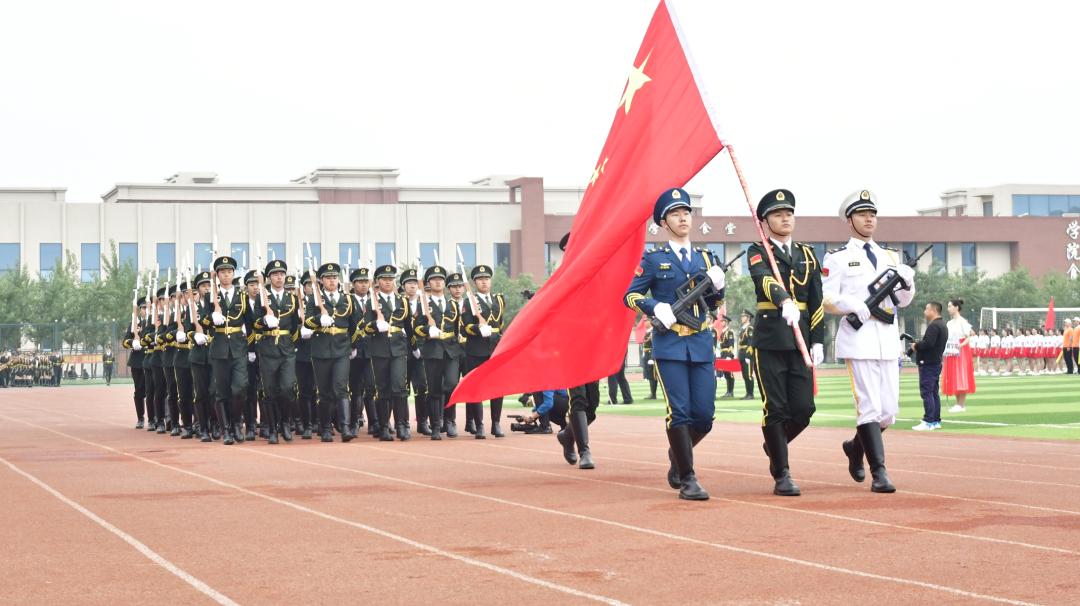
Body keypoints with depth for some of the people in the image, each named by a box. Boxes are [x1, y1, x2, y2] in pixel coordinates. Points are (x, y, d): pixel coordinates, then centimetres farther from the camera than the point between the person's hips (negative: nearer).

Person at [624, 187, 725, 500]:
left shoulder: (705, 258, 15)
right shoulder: (653, 259, 4)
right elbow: (630, 296, 3)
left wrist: (717, 286, -2)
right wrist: (655, 307, -16)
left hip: (701, 344, 4)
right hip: (669, 344, -4)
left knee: (704, 416, 1)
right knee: (679, 413, -9)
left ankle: (677, 456, 29)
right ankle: (687, 479, 0)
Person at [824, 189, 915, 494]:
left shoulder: (890, 257, 18)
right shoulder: (837, 258, 2)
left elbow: (903, 301, 17)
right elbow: (826, 298, -5)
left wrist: (907, 283, -5)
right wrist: (852, 306, -22)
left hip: (888, 339, 5)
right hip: (858, 339, -5)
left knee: (889, 411, 6)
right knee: (870, 407, -10)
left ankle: (856, 446, 32)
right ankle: (879, 473, -6)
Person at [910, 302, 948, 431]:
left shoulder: (933, 326, -17)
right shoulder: (943, 325, 18)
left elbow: (928, 343, -27)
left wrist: (916, 346, -10)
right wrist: (918, 345, 9)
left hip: (928, 363, -11)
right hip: (936, 361, 11)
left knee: (926, 392, -10)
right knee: (934, 392, 14)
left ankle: (928, 422, -13)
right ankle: (936, 421, 18)